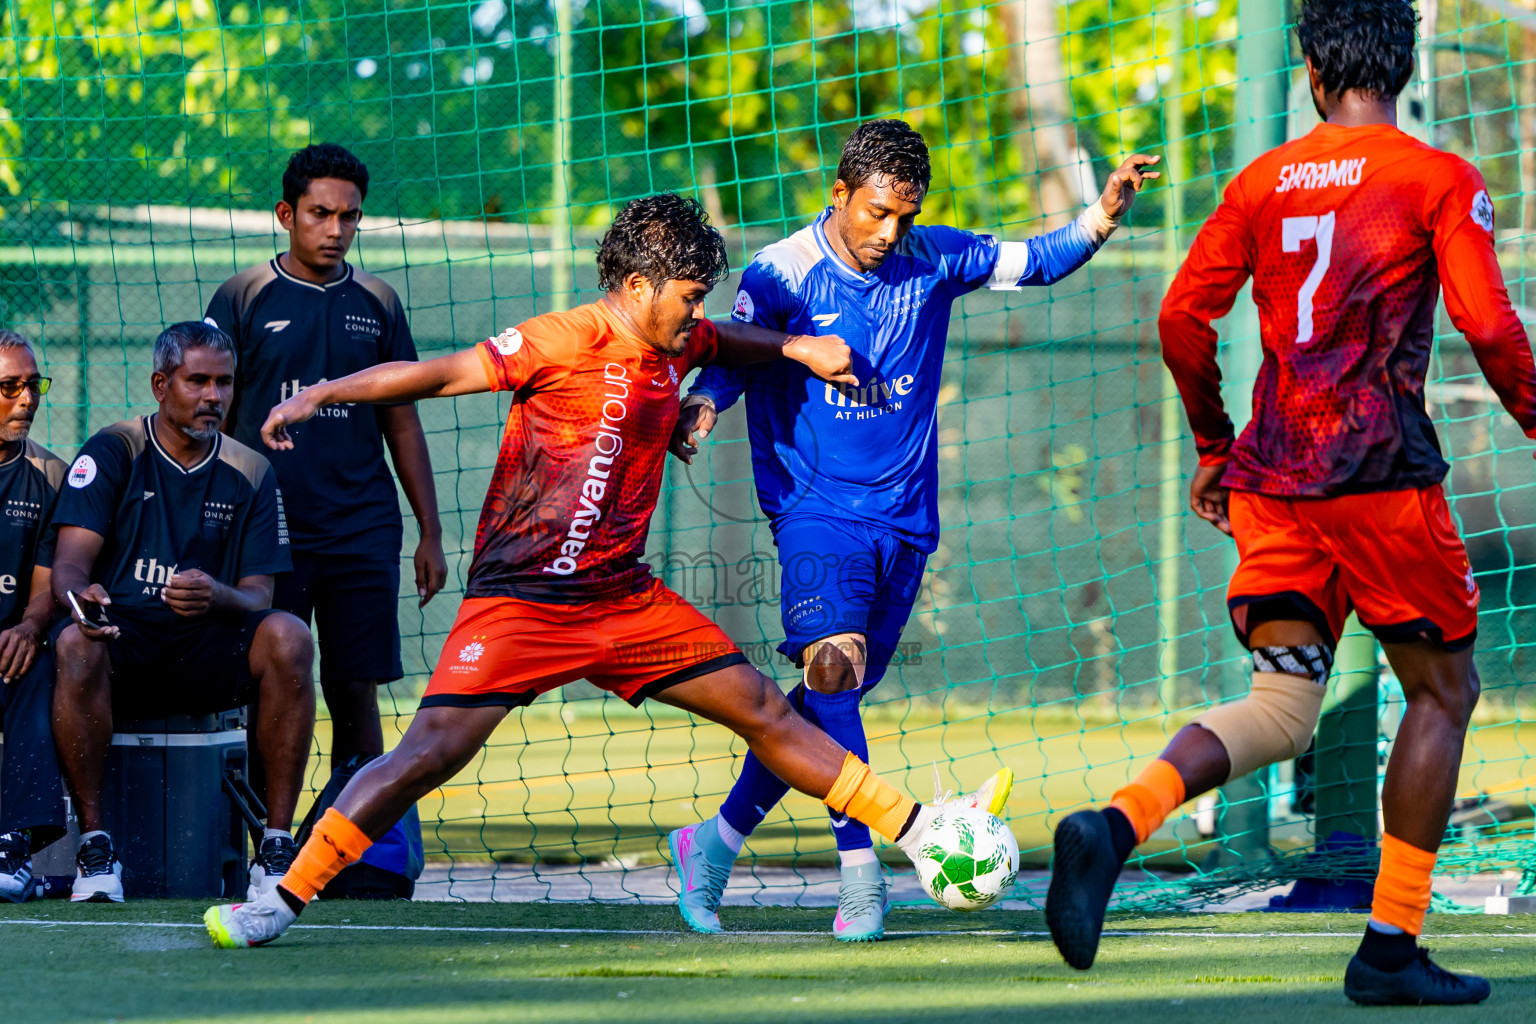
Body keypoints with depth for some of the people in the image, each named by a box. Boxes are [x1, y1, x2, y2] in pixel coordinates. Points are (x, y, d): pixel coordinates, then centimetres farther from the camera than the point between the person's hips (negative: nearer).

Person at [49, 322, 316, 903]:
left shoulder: (249, 474, 9)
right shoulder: (112, 453, 2)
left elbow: (258, 596, 3)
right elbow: (70, 562, -8)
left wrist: (218, 596, -22)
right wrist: (80, 593, -34)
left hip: (208, 654, 2)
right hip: (122, 645, -2)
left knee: (288, 638, -27)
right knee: (76, 642, -36)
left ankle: (276, 847, -23)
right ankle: (94, 844, -27)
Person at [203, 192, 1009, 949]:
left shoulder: (677, 345, 8)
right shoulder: (565, 342, -15)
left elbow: (730, 345, 35)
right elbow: (436, 375, -18)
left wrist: (798, 349, 20)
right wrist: (316, 396, -27)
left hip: (625, 598, 7)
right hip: (521, 599, -7)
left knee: (762, 709, 8)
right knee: (431, 749, -19)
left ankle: (914, 828, 17)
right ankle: (284, 897, -14)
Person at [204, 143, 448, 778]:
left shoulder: (377, 304, 11)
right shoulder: (242, 299, 2)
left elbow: (402, 424, 16)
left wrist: (429, 533, 12)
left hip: (362, 531, 2)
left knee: (355, 692, 0)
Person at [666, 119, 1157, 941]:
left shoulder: (931, 261, 7)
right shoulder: (780, 276, -5)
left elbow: (1035, 262, 13)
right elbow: (730, 358, -13)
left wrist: (1102, 217, -4)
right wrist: (696, 411, -35)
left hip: (905, 518, 5)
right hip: (818, 510, -5)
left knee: (831, 695, 8)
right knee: (830, 668, -25)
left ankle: (719, 839, 26)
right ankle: (860, 871, -28)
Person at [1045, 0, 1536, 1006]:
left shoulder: (1260, 183, 11)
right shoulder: (1439, 180, -1)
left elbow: (1183, 318, 7)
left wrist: (1215, 449, 19)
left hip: (1272, 473, 4)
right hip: (1382, 470, -4)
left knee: (1282, 708, 5)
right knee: (1443, 691, 11)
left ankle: (1116, 823, -22)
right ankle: (1391, 948, 6)